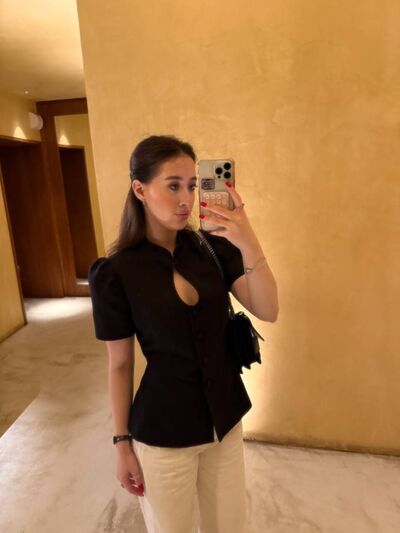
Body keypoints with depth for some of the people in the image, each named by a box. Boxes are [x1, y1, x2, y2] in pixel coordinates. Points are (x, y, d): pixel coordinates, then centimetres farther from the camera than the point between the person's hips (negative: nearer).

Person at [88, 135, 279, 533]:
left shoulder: (214, 247, -8)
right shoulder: (115, 272, -16)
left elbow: (268, 312, -16)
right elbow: (120, 365, -8)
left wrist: (249, 245, -30)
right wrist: (122, 443, -1)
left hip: (225, 417, 4)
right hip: (162, 431, -3)